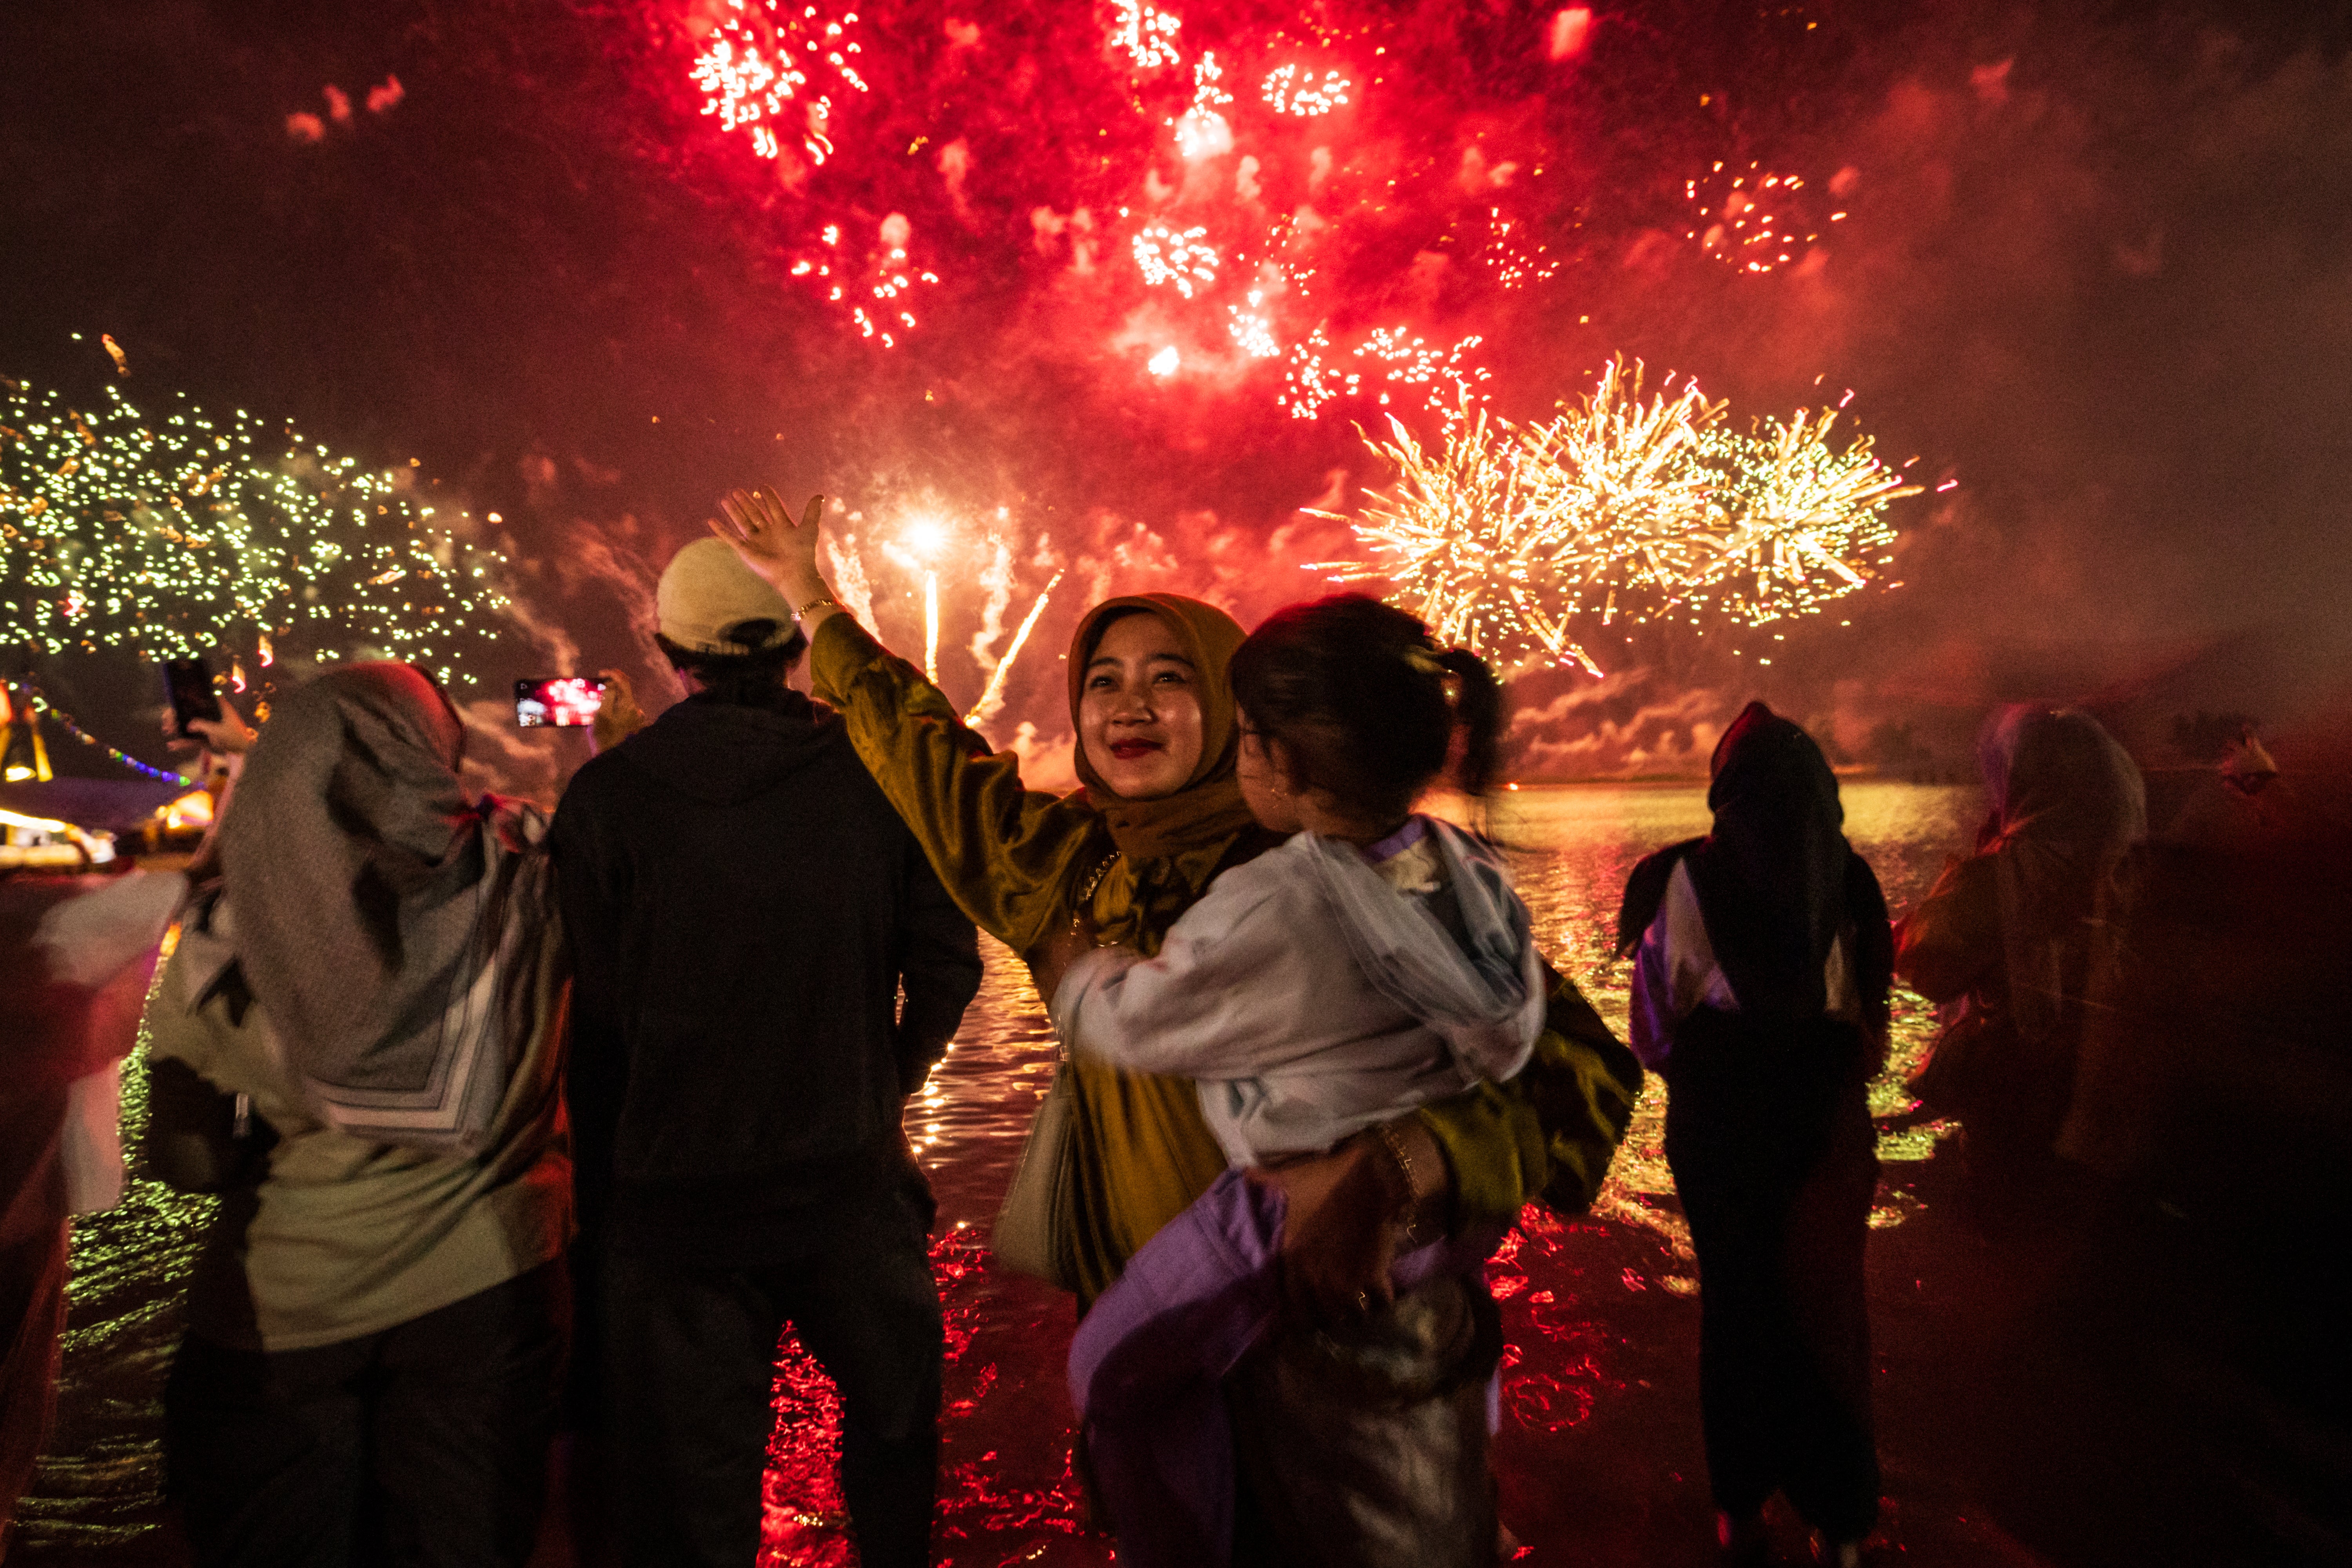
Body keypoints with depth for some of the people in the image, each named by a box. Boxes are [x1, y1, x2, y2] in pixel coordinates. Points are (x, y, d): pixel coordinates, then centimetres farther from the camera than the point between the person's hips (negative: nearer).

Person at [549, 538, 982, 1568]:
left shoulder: (606, 797, -10)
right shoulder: (877, 776, -7)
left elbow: (594, 1020, -9)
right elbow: (947, 964, -4)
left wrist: (602, 1195, 5)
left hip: (678, 1200, -1)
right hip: (851, 1180, 1)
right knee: (893, 1417, 26)